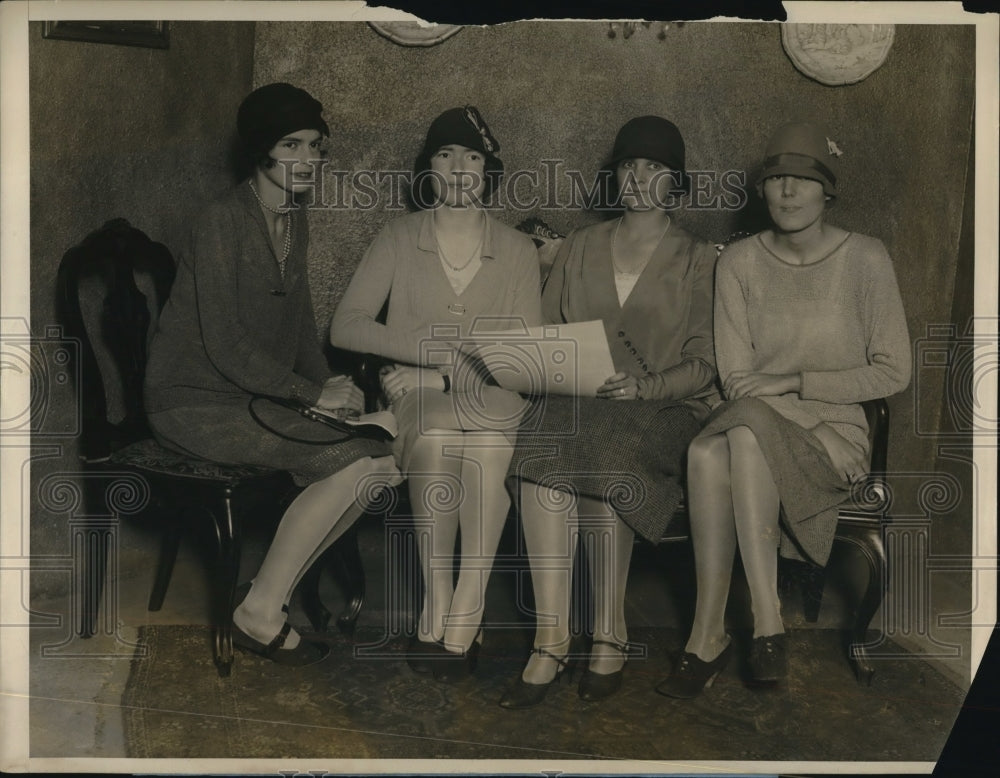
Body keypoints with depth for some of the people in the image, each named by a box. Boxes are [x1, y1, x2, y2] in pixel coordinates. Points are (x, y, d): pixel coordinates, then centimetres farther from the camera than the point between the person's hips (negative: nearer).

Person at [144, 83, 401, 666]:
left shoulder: (297, 223, 11)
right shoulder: (222, 220, -15)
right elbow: (223, 343, -20)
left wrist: (329, 386, -1)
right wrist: (313, 394, -17)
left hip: (259, 394, 8)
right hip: (196, 402, -8)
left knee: (383, 456, -11)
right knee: (358, 460, -22)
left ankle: (285, 579, 6)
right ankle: (260, 615, -9)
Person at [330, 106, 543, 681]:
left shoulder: (518, 250, 12)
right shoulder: (400, 240, 12)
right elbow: (347, 326, 1)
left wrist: (446, 374, -11)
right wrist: (440, 350, -11)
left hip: (493, 399, 0)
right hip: (417, 400, 0)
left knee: (488, 443, -35)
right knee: (435, 434, -36)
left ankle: (458, 625, -30)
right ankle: (441, 615, -27)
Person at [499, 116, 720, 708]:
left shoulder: (697, 260, 11)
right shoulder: (580, 248, 21)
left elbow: (704, 365, 3)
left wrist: (645, 384, -16)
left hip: (664, 409, -2)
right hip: (580, 402, 2)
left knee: (606, 457, -36)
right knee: (542, 454, -32)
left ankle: (610, 635, -24)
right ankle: (551, 638, -31)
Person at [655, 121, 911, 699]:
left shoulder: (865, 258, 1)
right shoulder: (740, 262, 6)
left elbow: (893, 372, 1)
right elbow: (737, 379, 1)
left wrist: (796, 382, -8)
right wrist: (815, 425, -13)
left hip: (838, 433, -2)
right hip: (758, 429, 2)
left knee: (747, 433, -35)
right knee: (708, 451, -34)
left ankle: (710, 635, -30)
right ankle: (767, 624, -26)